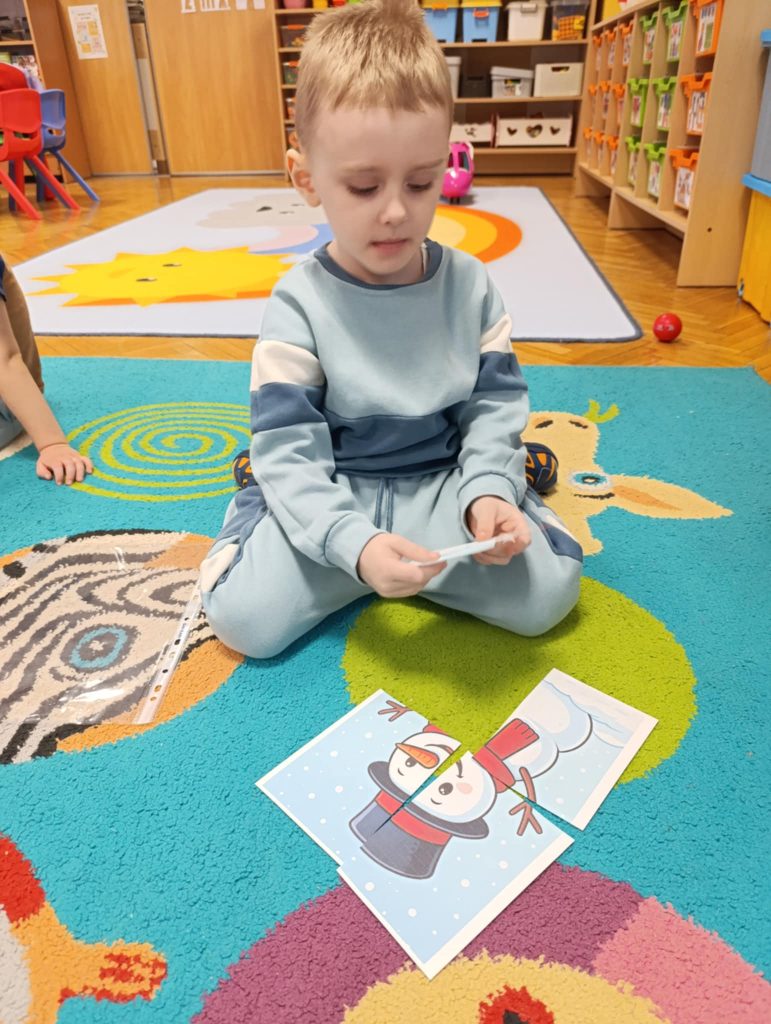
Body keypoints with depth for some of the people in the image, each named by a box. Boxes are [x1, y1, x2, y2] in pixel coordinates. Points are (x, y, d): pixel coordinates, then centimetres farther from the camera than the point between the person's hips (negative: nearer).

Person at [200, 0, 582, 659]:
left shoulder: (470, 287, -4)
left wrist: (487, 490, -19)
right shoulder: (298, 307, -13)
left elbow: (496, 403, 1)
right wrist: (353, 542, -32)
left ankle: (420, 556, 0)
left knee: (549, 590, -18)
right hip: (332, 498, -1)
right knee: (241, 615, -21)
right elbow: (289, 453, -16)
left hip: (443, 482, 2)